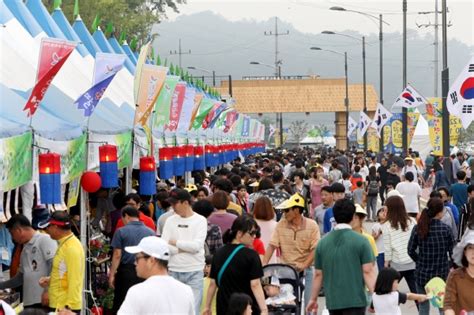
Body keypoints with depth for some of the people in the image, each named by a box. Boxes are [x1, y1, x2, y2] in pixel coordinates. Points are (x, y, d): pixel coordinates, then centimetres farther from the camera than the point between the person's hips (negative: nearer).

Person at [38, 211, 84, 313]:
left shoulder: (71, 248, -18)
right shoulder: (64, 244, 12)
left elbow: (74, 281, -21)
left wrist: (68, 307, -22)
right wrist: (50, 279, 8)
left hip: (65, 307, -10)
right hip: (59, 304, 10)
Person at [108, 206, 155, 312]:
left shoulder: (121, 232, -6)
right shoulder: (151, 232, 3)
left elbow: (117, 255, -8)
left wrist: (112, 274, -3)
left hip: (126, 271, -3)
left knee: (120, 303, 7)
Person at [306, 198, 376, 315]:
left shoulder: (323, 242, 5)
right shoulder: (361, 241, -7)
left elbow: (318, 274, 8)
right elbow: (368, 271, -11)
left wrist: (313, 299, 17)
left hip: (332, 301, 4)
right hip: (355, 300, -4)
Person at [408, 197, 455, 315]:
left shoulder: (418, 228, -7)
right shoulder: (446, 229, -10)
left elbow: (411, 251, -3)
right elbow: (453, 251, -6)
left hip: (422, 273, 1)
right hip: (442, 273, -1)